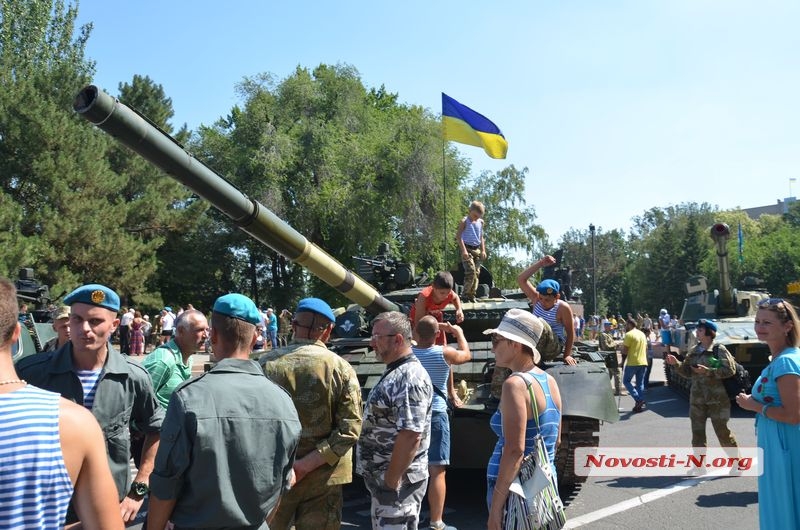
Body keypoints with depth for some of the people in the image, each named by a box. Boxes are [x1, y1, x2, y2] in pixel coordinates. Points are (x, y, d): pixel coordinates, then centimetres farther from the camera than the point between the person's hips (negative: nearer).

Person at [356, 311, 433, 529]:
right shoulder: (396, 373, 10)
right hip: (382, 478, 10)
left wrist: (391, 481, -22)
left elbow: (410, 436, -28)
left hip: (397, 482, -10)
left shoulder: (410, 379, -23)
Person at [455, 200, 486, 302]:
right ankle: (465, 295, -8)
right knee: (471, 272, -16)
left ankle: (472, 295, 10)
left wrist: (483, 250, 10)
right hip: (467, 249, -6)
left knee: (477, 273, 4)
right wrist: (464, 250, -19)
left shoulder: (480, 222, 11)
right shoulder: (464, 221, -6)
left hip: (477, 249, 7)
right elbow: (458, 236, -11)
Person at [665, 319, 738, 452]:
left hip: (717, 399, -5)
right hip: (697, 399, 5)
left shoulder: (719, 350, -9)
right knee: (697, 433, 9)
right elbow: (687, 372, 10)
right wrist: (676, 363, -7)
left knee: (722, 431, 7)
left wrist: (708, 371, -23)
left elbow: (730, 370, -17)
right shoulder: (695, 351, 8)